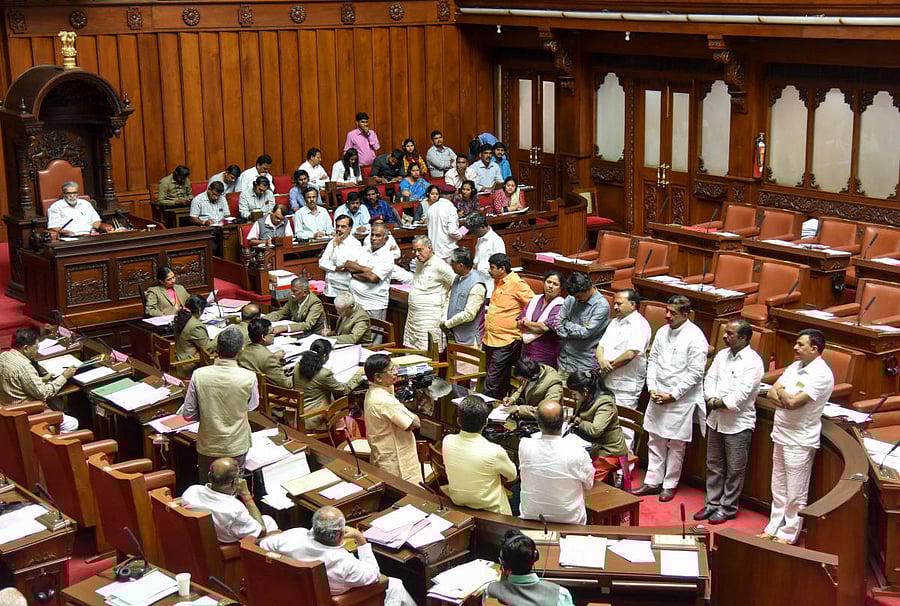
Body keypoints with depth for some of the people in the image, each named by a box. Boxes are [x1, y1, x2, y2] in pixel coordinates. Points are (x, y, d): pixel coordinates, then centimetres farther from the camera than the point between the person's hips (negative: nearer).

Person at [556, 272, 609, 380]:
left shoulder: (602, 306, -11)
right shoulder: (570, 299, 6)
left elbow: (586, 332, -16)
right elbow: (558, 327, 2)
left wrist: (567, 324, -1)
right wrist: (577, 332, -9)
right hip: (564, 359, 5)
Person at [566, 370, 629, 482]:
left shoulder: (605, 403, -19)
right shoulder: (585, 400, 7)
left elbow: (595, 430, -31)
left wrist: (580, 422, -14)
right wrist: (573, 419, 7)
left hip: (609, 452, -9)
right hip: (593, 446, 9)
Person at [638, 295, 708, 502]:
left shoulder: (695, 337, -15)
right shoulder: (663, 332, 5)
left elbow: (695, 373, -15)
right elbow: (653, 361, 11)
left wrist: (673, 395, -15)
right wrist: (652, 388, -2)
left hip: (680, 400, -6)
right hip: (658, 396, 6)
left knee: (676, 445, 6)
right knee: (655, 441, 12)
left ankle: (669, 485, 19)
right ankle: (653, 482, 22)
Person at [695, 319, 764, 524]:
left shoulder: (753, 362, -16)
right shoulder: (722, 355, 6)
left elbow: (742, 394, -21)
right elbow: (710, 378, 3)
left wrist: (718, 403, -12)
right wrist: (712, 399, -15)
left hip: (738, 424, -7)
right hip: (716, 420, 7)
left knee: (734, 470, 5)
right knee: (714, 465, 16)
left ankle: (728, 508, 16)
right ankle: (712, 503, 28)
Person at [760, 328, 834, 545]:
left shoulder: (821, 374, -18)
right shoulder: (794, 367, 8)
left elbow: (793, 402, -25)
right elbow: (772, 393, 6)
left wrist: (781, 392, -5)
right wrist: (787, 401, -14)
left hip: (800, 441, -8)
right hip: (781, 435, 8)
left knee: (795, 494, 4)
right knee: (778, 490, 18)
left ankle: (788, 535, 15)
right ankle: (774, 529, 29)